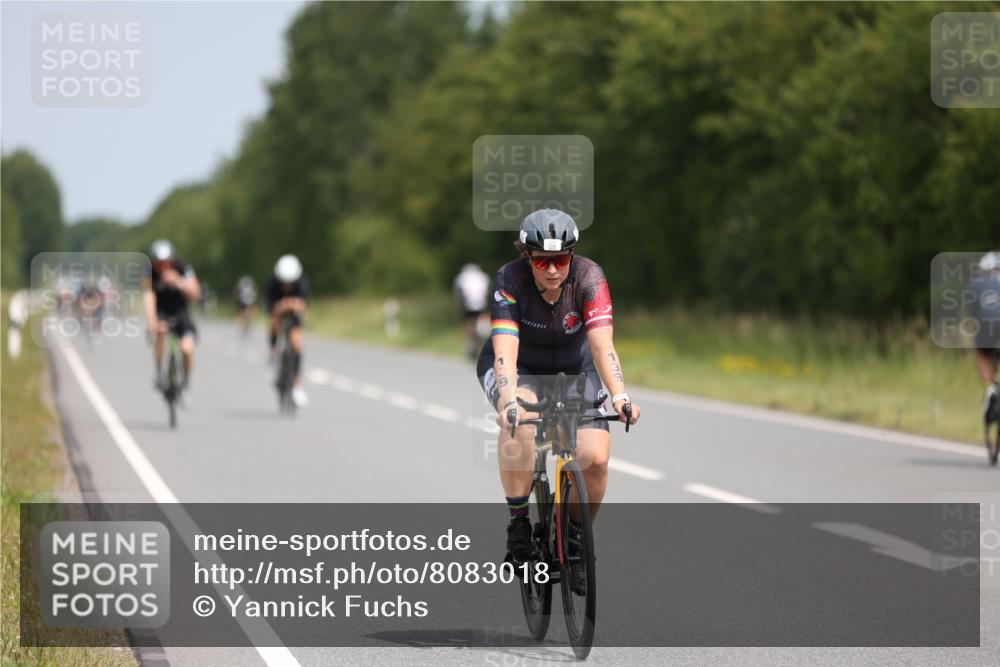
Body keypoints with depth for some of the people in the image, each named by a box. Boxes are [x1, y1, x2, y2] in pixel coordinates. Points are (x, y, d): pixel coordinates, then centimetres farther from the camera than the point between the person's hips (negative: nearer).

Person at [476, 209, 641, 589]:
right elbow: (505, 351, -38)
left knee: (595, 458, -18)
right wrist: (508, 401, -55)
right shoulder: (510, 281, -28)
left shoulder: (588, 278, -26)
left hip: (574, 370, 2)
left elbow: (602, 345, -36)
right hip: (518, 371, -2)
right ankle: (518, 523, -23)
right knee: (520, 418, -36)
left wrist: (619, 396, -51)